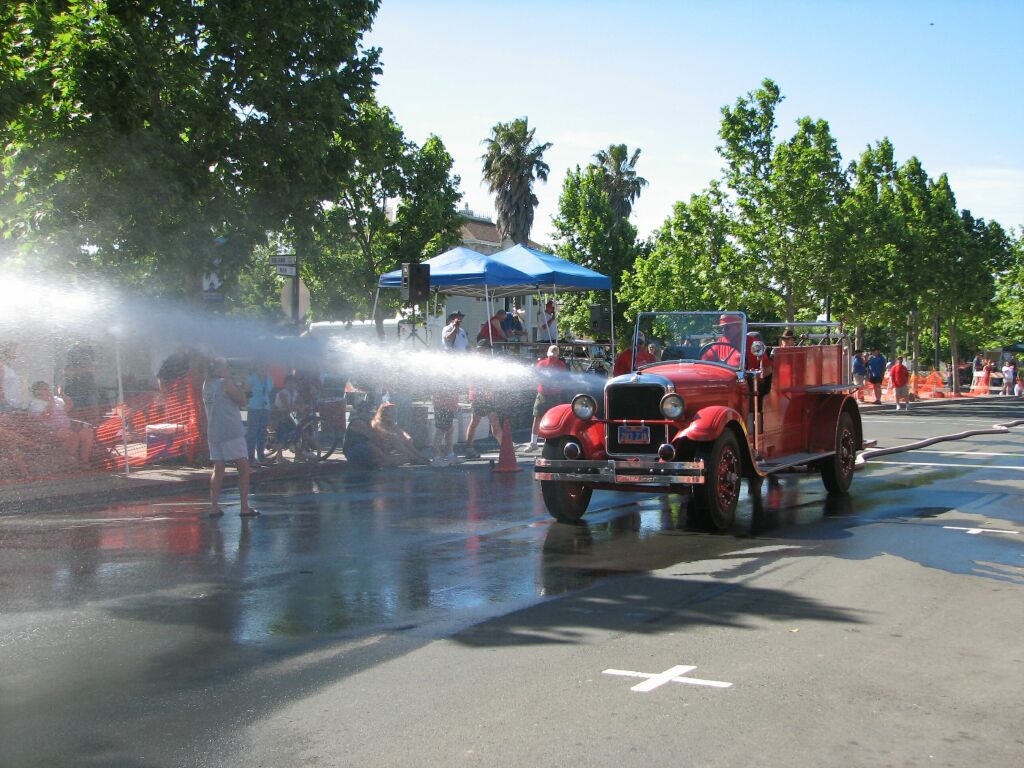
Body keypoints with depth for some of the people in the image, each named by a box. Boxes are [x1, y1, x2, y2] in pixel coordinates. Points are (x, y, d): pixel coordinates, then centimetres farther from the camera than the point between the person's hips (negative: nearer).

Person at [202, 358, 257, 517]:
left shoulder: (207, 385, 13)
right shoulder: (225, 383, -9)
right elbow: (242, 401, -4)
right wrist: (234, 384, 4)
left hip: (214, 433, 7)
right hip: (231, 432, -7)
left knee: (218, 470, 8)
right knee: (244, 468, 0)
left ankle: (214, 507, 2)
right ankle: (245, 508, -2)